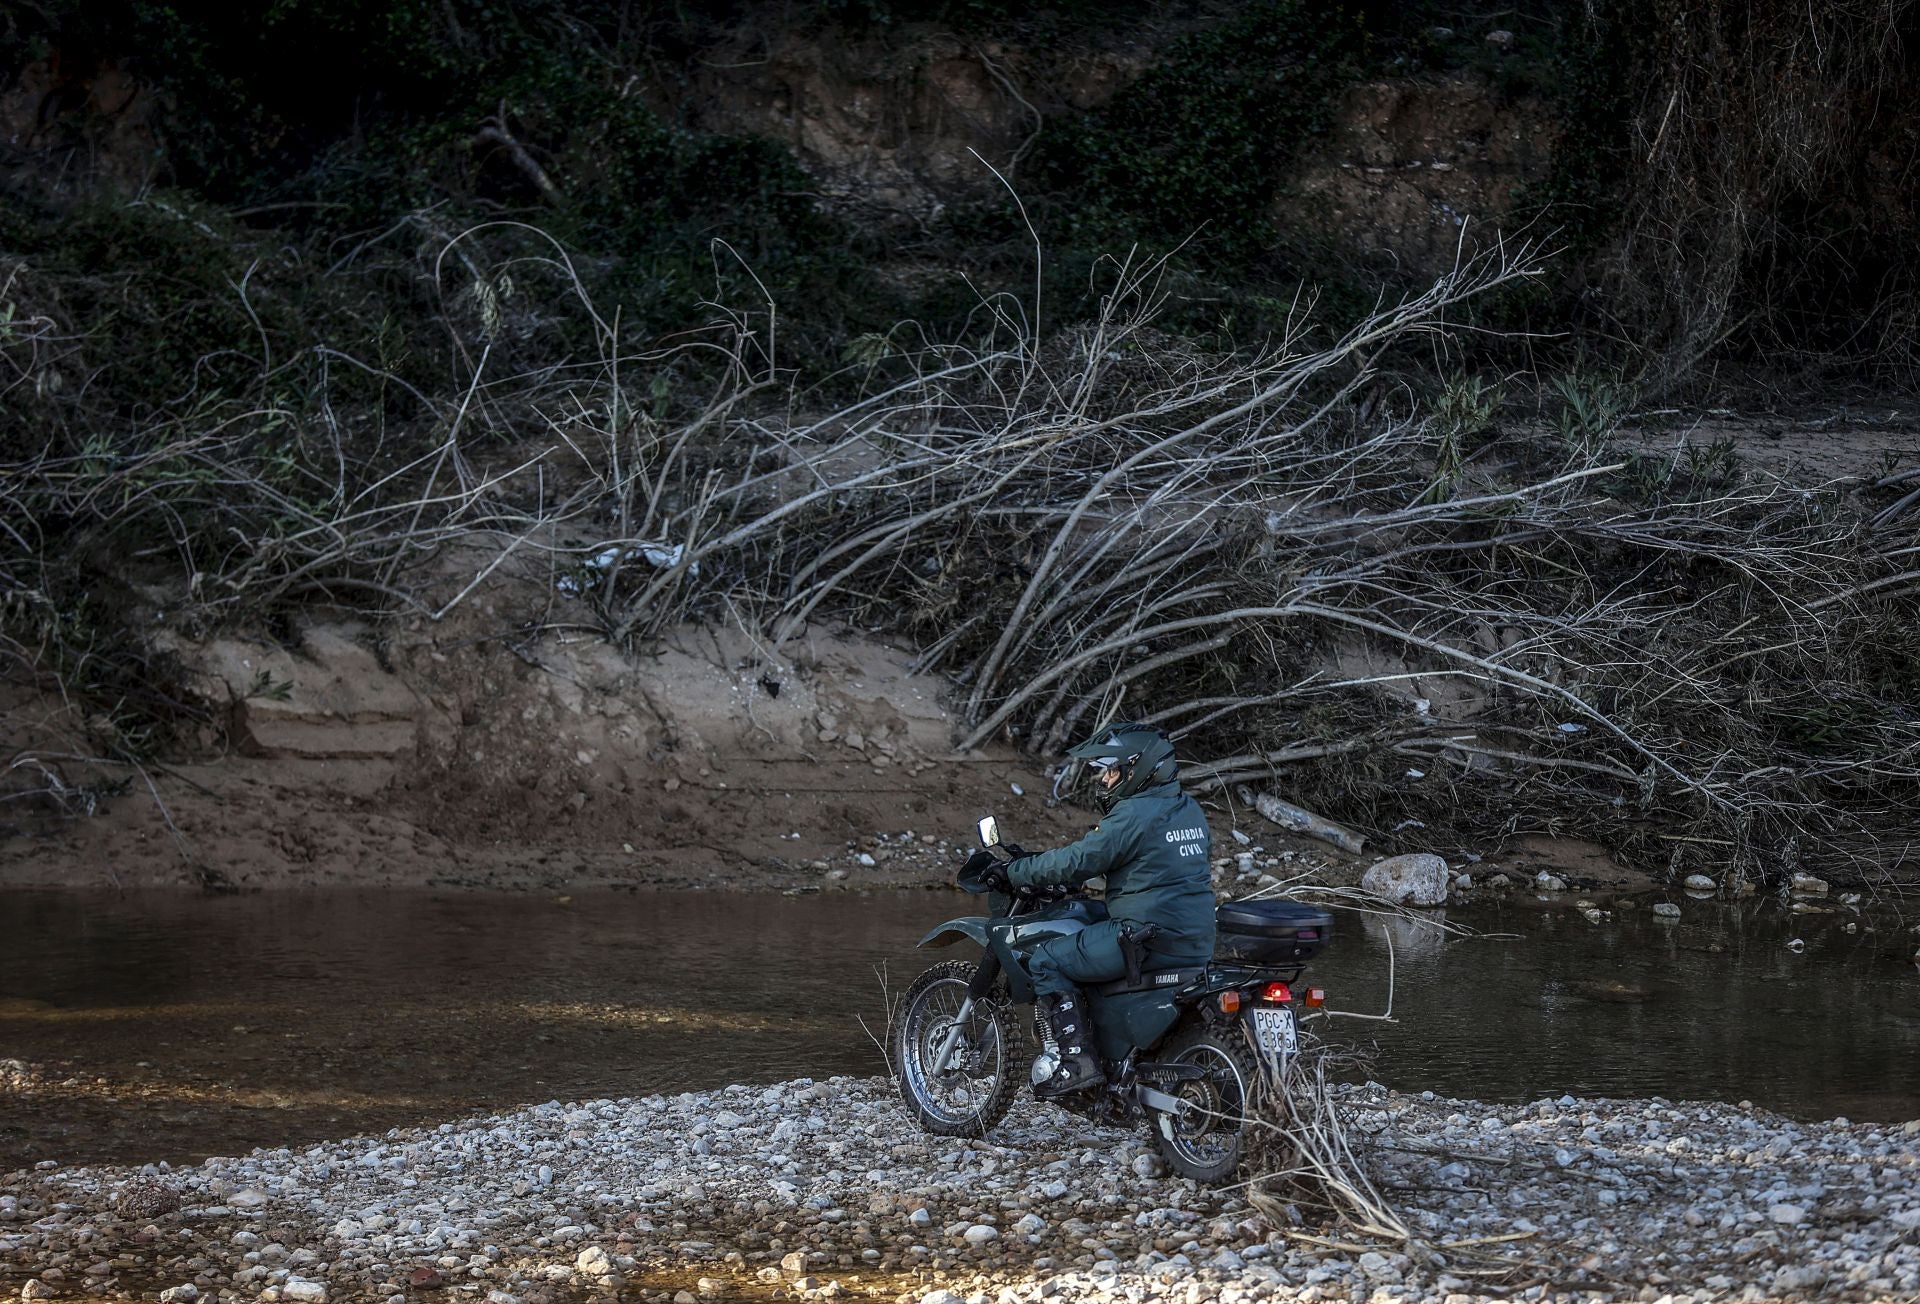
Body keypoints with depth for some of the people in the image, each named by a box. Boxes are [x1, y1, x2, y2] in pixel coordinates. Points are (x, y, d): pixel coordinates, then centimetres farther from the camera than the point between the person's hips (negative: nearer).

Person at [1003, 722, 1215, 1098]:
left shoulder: (1134, 814, -14)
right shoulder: (1189, 809, 14)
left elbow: (1077, 862, -14)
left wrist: (1013, 873, -2)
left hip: (1151, 936, -10)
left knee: (1045, 961, -3)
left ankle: (1079, 1059, -13)